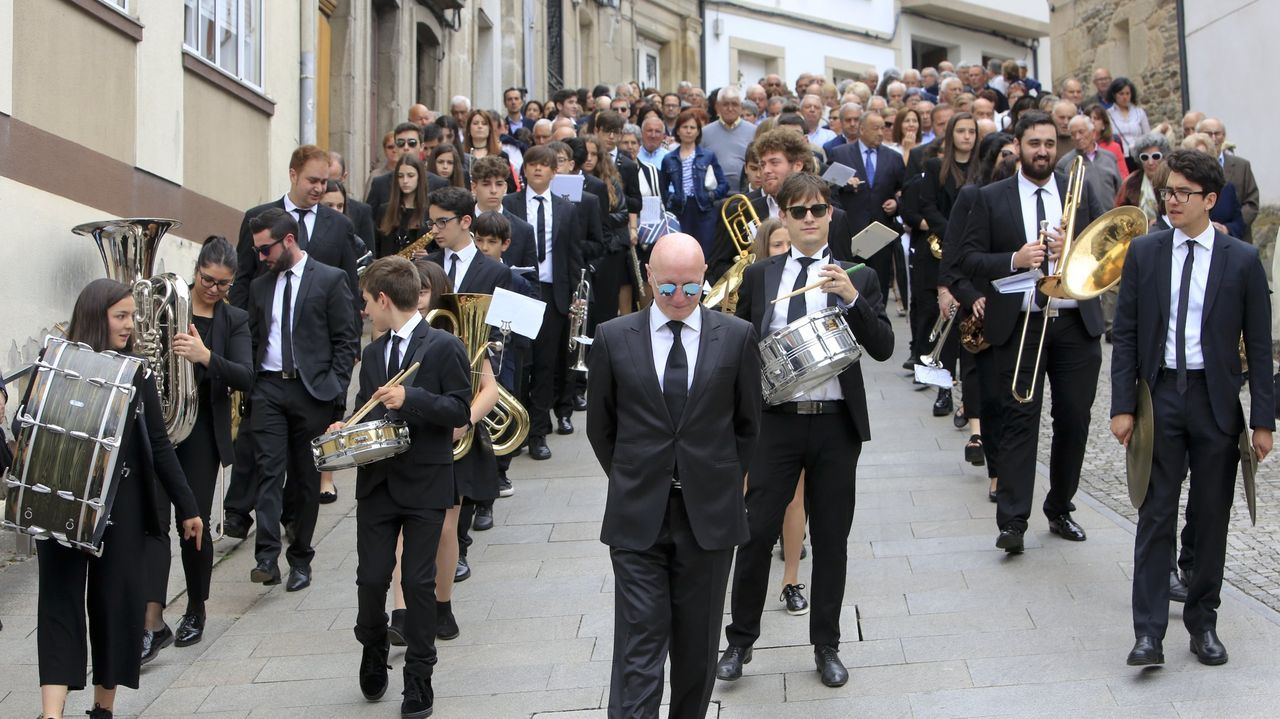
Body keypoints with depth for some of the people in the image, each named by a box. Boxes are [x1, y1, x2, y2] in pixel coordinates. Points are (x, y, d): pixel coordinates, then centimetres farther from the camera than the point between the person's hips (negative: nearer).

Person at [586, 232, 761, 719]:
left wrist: (723, 481, 10)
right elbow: (599, 424, 10)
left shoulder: (736, 336, -1)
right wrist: (630, 480, 10)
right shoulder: (613, 337, -1)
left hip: (709, 515, 1)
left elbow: (748, 423, 9)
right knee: (640, 642, -4)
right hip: (638, 516, -1)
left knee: (697, 644, 12)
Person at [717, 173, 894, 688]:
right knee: (757, 533, -1)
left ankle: (826, 646, 24)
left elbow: (883, 348, -5)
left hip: (836, 424, 0)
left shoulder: (858, 277, 5)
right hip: (775, 420, 0)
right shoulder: (759, 276, 7)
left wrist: (852, 298, -17)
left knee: (831, 539, 9)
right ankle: (740, 640, 17)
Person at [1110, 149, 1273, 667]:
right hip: (1159, 395, 0)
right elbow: (1125, 333, 3)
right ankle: (1149, 632, 3)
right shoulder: (1144, 252, 2)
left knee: (1212, 518, 9)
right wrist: (1122, 405, -3)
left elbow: (1259, 345, 0)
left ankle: (1202, 622, 24)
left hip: (1217, 401, 0)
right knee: (1156, 516, 0)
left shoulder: (1242, 261, -1)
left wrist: (1262, 420, -3)